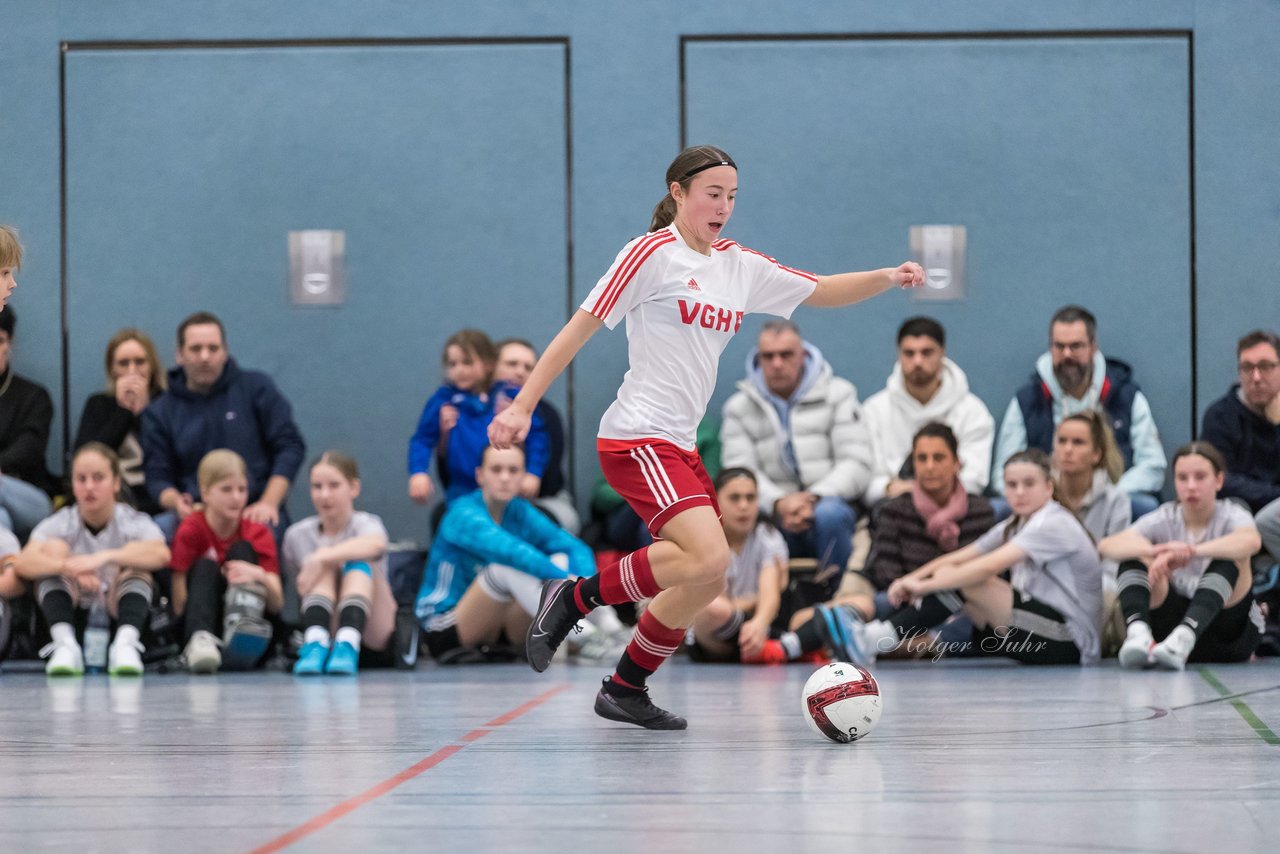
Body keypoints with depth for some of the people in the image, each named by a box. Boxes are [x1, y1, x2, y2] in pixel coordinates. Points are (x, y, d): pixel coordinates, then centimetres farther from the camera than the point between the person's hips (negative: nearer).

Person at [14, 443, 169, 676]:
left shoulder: (134, 522, -9)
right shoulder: (60, 524, -5)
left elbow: (161, 554, -32)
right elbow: (24, 563, -25)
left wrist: (106, 557, -45)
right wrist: (69, 566, -45)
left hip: (121, 618, -1)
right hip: (73, 619, 1)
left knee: (135, 554, -22)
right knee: (54, 548, -18)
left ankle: (126, 643, -39)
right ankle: (65, 644, -35)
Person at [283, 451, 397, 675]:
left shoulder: (366, 524, -8)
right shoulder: (297, 535, 6)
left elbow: (376, 544, -35)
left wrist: (320, 557, -43)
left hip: (373, 635, -2)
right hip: (327, 630, 2)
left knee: (358, 560, -25)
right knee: (327, 566, -21)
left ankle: (348, 645, -47)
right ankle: (316, 642, -45)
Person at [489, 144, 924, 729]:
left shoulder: (740, 265, 13)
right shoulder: (653, 254, -8)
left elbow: (823, 291, 15)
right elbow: (579, 330, -9)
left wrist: (888, 278, -3)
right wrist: (522, 406, -13)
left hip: (678, 447, 8)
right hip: (637, 437, -8)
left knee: (704, 582, 7)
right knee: (709, 557, -24)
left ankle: (625, 691, 22)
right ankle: (576, 597, -10)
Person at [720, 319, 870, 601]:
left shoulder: (837, 394, 8)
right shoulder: (739, 407, 12)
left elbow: (857, 464, -1)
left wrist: (813, 499, -18)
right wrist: (778, 503, -20)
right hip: (775, 521, 1)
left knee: (829, 514, -38)